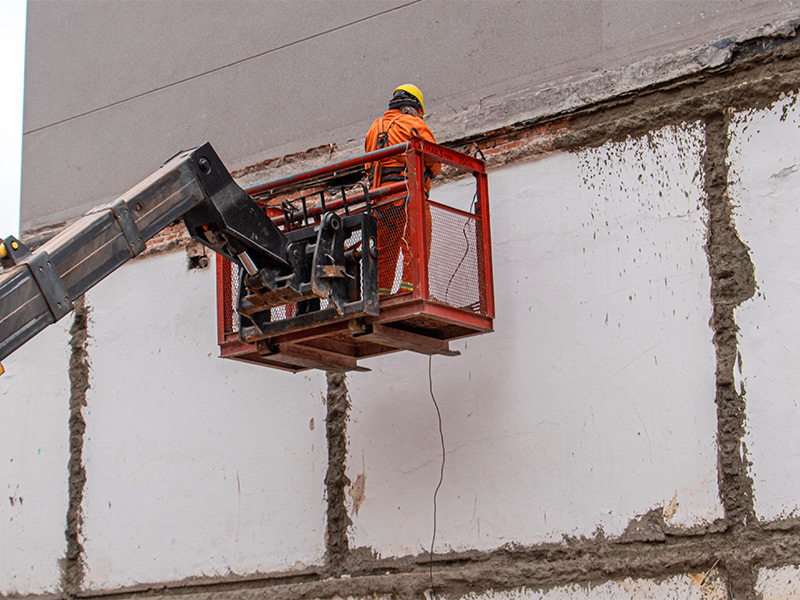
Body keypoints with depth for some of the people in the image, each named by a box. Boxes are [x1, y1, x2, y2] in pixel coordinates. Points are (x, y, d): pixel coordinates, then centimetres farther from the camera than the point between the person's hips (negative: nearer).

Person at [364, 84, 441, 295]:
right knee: (414, 247, -8)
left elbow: (369, 164, 21)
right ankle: (408, 290, -18)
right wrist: (426, 175, 18)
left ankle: (380, 294, 3)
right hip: (408, 194, -6)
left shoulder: (374, 128, 22)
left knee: (385, 250, 8)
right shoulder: (415, 124, 3)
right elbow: (434, 161, -1)